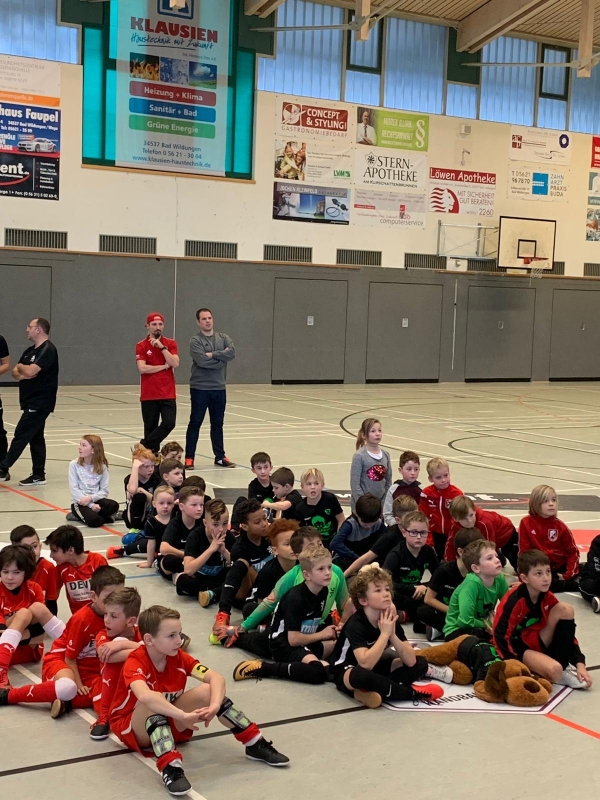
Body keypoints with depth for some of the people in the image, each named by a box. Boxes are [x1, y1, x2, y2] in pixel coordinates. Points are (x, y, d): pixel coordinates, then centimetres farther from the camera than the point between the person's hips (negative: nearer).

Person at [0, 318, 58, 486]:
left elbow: (30, 371, -25)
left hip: (39, 403, -9)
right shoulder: (30, 350, 15)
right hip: (32, 402, 9)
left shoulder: (47, 350, -15)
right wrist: (21, 375, -10)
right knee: (35, 437, 10)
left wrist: (21, 366, -4)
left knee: (21, 435, -6)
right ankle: (38, 475, 14)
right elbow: (15, 372, 13)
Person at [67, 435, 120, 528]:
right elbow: (74, 489, -10)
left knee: (114, 505, -27)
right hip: (80, 502, -4)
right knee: (94, 521, -33)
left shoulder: (102, 466, 2)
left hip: (96, 499, 4)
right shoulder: (74, 464, -4)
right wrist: (91, 505, -18)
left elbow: (104, 490, 0)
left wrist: (90, 498, -20)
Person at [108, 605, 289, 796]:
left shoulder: (178, 656, -9)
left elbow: (216, 678, -18)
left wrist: (214, 706, -37)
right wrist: (183, 716, -51)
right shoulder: (135, 662, -26)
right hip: (133, 729, -5)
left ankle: (255, 744, -10)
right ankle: (169, 768, -46)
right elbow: (145, 697, -47)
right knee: (154, 703, -36)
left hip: (169, 722, 5)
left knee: (206, 691, -17)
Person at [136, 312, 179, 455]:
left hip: (168, 394, 1)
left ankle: (143, 447, -1)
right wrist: (164, 366, -8)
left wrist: (162, 347, -13)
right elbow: (142, 368, -13)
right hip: (149, 395, -1)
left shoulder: (170, 343, 7)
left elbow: (175, 364, -8)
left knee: (169, 423, -13)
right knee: (150, 427, 4)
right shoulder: (141, 346, 0)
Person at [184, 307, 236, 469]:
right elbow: (202, 361, -21)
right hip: (200, 388, -4)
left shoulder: (223, 338, 8)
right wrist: (221, 358, -10)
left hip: (219, 388, 4)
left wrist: (213, 354, -16)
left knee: (217, 424, 12)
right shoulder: (195, 341, -6)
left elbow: (232, 353, -10)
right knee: (195, 423, 1)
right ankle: (189, 457, 7)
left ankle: (220, 456, 20)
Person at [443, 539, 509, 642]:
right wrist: (488, 625, -17)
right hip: (457, 630, -6)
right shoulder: (472, 583, -28)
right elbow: (466, 621, -32)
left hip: (481, 625, 6)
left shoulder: (500, 579, -11)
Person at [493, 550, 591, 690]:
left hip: (539, 644, 7)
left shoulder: (548, 598, -3)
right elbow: (501, 638, -23)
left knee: (565, 610, -11)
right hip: (518, 648, -7)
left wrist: (579, 664, -7)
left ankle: (563, 669, -9)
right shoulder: (513, 601, -23)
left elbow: (567, 632, 2)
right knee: (554, 670, -36)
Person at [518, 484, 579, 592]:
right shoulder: (526, 523, -7)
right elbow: (524, 552, -6)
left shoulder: (560, 526, -1)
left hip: (560, 567, 2)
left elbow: (573, 551, 3)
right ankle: (575, 585, -21)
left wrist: (568, 574, -9)